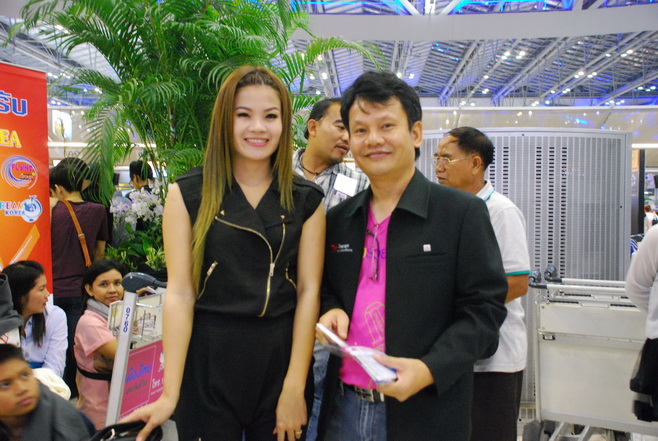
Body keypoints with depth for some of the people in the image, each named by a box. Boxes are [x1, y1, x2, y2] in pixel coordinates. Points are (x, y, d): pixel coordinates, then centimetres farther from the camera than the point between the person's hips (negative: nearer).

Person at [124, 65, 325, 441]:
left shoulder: (307, 200, 0)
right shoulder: (188, 194, -3)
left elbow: (308, 291, -4)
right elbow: (180, 293, -7)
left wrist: (295, 389, -9)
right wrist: (170, 394, -10)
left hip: (281, 360, 1)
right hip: (208, 364, -1)